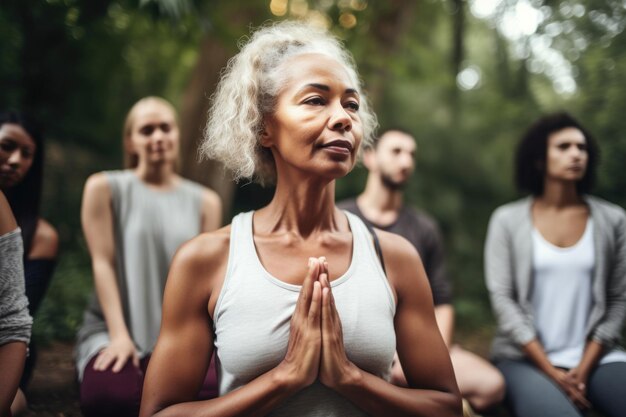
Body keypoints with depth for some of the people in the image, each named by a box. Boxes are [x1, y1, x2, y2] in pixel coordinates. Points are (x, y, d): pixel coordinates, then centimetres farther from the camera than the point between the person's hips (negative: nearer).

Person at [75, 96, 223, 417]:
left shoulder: (205, 201, 9)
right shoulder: (105, 188, 3)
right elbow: (103, 262, -4)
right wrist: (119, 335, -14)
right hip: (113, 330, -1)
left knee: (212, 389, -30)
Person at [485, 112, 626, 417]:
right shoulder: (508, 219, 1)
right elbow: (502, 299, -4)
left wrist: (584, 368, -6)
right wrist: (552, 372, -10)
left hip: (595, 356, 3)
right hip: (524, 358, -3)